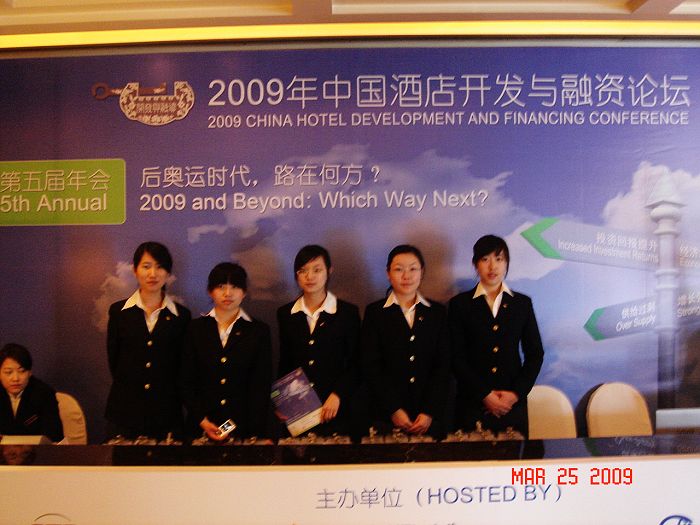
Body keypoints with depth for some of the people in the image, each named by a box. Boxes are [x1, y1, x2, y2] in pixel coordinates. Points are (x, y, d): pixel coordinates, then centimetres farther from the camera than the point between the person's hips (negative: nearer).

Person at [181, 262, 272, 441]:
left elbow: (261, 386, -1)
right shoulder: (196, 328, 4)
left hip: (246, 427, -1)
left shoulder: (259, 331, 1)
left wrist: (252, 430, -9)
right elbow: (188, 381, 4)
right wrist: (201, 420, -7)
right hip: (202, 427, 1)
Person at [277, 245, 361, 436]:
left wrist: (337, 395, -11)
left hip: (335, 410, -2)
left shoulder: (348, 312, -1)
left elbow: (355, 365, 1)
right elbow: (284, 363, 13)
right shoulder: (285, 314, 7)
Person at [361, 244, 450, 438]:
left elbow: (443, 366, 2)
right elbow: (371, 366, -3)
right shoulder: (374, 312, 0)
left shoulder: (437, 311, 6)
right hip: (388, 415, -1)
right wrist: (394, 410, -10)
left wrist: (430, 412, -7)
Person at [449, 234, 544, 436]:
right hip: (471, 403, -1)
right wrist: (485, 394, -9)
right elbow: (457, 357, -3)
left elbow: (535, 353, 7)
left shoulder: (522, 303, 8)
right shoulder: (460, 304, 1)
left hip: (513, 403, 2)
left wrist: (516, 393, -4)